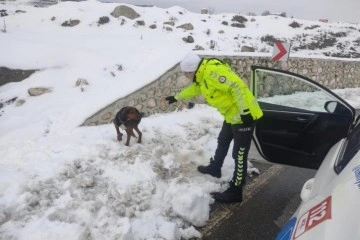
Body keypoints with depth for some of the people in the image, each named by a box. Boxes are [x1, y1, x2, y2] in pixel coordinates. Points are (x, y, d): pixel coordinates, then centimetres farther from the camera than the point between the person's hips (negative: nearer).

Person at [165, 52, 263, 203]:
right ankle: (215, 168, 49)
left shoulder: (213, 71, -24)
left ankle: (235, 191, 7)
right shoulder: (203, 76, 9)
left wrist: (245, 111, -30)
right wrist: (177, 97, 40)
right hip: (232, 115, 11)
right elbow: (194, 88, 29)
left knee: (239, 154, -2)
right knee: (222, 142, 27)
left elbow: (238, 87, -30)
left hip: (244, 115, -10)